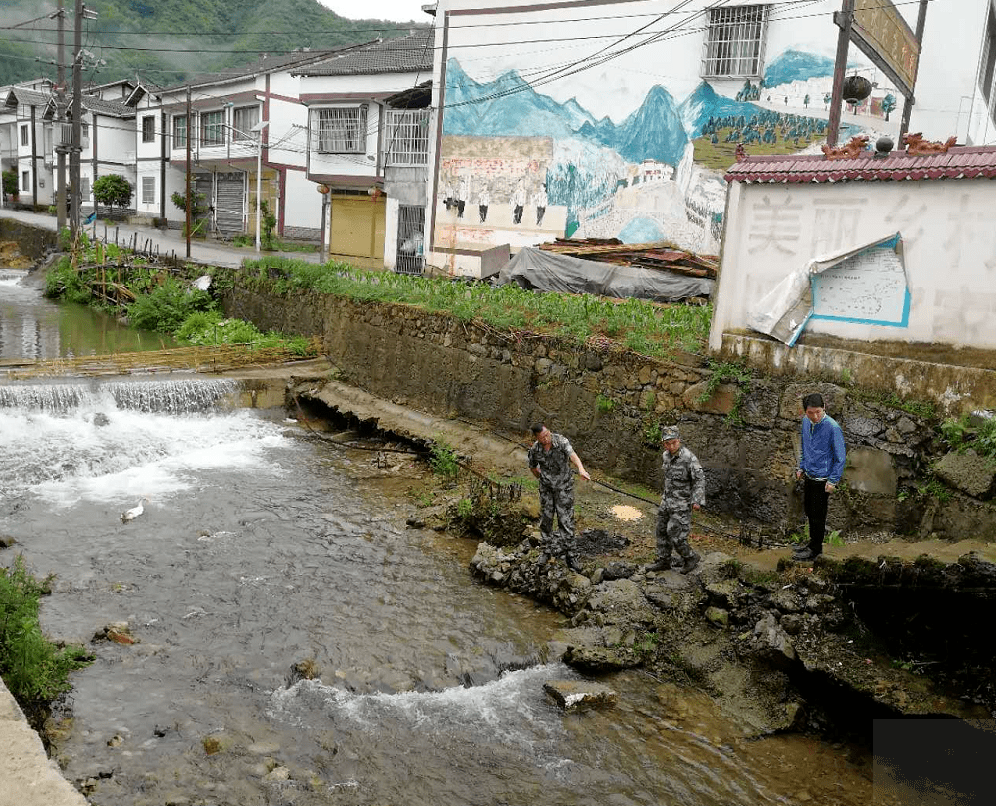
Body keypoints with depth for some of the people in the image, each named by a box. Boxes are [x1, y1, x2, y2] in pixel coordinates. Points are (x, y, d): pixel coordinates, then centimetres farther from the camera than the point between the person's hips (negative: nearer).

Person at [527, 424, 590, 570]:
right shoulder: (534, 450, -12)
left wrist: (581, 469, -56)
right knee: (546, 518, 10)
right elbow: (533, 467, 9)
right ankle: (548, 549, 30)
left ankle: (566, 552, 9)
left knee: (566, 519, -3)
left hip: (564, 486, -2)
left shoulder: (561, 441, -21)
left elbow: (572, 455, -39)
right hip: (546, 487, 2)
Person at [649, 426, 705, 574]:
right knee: (662, 530, 13)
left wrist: (697, 501, -31)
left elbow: (699, 479, -22)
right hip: (668, 501, 8)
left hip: (682, 503, -8)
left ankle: (690, 558, 15)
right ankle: (663, 562, 25)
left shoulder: (689, 457, -21)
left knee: (675, 534, -7)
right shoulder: (667, 455, 3)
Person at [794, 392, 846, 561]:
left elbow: (840, 457, -16)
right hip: (809, 476, 7)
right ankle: (814, 541, 38)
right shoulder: (805, 422, -2)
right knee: (808, 509, 19)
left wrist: (832, 481, -15)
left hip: (823, 479, -7)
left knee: (817, 514, 6)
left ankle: (815, 549, 22)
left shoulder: (832, 427, -23)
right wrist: (802, 467, 15)